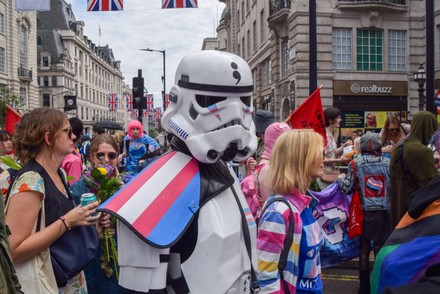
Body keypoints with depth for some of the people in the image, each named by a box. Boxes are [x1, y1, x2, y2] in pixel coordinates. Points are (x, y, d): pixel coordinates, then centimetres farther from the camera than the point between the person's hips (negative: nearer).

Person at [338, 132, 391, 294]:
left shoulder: (355, 163, -4)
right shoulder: (388, 163, -1)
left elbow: (346, 188, -6)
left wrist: (340, 180, 14)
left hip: (364, 211, 0)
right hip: (384, 212, 0)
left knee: (364, 249, 12)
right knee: (380, 248, 9)